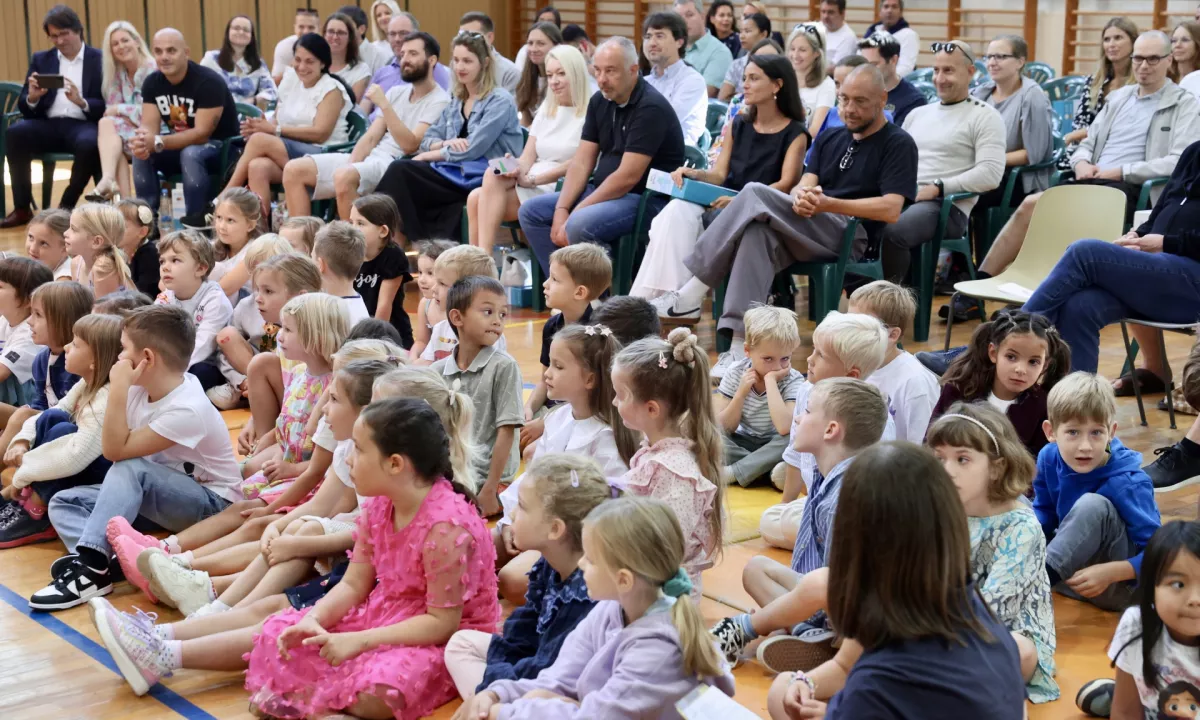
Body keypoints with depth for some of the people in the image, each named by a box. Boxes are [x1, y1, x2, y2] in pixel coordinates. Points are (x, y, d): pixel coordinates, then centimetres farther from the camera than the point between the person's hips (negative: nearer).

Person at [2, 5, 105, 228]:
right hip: (48, 125, 3)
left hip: (82, 124, -3)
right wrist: (32, 97, -11)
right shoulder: (40, 60, 17)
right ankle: (22, 208, -20)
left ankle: (66, 206, -16)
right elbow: (24, 108, 13)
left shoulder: (100, 60, 7)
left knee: (89, 144, -38)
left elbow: (107, 106, -1)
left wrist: (81, 102, -21)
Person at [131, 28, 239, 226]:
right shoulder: (152, 82, -4)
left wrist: (157, 143, -39)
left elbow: (202, 133, -28)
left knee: (191, 154, -36)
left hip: (220, 147, -6)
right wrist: (142, 140, -37)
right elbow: (149, 126, -10)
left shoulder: (208, 82, -23)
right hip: (181, 144, 6)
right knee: (141, 154, -19)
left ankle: (197, 222, -26)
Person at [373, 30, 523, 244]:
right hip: (455, 173, 7)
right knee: (400, 168, -21)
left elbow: (470, 151, -14)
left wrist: (426, 156, -4)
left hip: (483, 179, -7)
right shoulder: (456, 101, 18)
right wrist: (445, 143, -10)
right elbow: (427, 141, 14)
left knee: (401, 171, -23)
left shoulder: (500, 101, -5)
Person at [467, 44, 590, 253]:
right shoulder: (546, 109, 22)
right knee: (476, 197, -20)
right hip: (531, 186, 7)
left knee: (493, 178, -26)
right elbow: (528, 156, 15)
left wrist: (532, 179, -16)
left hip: (560, 189, -7)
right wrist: (517, 170, -10)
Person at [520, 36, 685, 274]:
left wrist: (574, 213, -20)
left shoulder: (650, 108, -18)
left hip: (646, 198, -9)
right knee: (531, 211, 0)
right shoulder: (599, 102, 8)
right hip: (603, 190, 9)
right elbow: (582, 162, 7)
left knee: (580, 225, -33)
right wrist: (561, 209, -8)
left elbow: (628, 177, -22)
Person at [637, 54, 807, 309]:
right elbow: (719, 174, 13)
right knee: (678, 210, -27)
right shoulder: (738, 125, 17)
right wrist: (694, 174, -11)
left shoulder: (795, 134, 0)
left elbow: (786, 184, -12)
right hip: (723, 204, 5)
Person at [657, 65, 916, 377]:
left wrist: (829, 204, -18)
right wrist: (800, 198, -14)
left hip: (851, 234, -6)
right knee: (757, 234, -31)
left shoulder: (898, 144, 4)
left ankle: (698, 282, -23)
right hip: (810, 231, 6)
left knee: (756, 194, -25)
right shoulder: (830, 139, 25)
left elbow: (891, 209, -10)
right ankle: (740, 344, -39)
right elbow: (803, 186, 12)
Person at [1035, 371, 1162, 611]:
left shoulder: (1126, 484, -26)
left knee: (1092, 505, -32)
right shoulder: (1049, 459, -10)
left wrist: (1109, 573, -37)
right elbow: (1045, 513, 7)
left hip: (1121, 585, -6)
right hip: (1074, 557, 6)